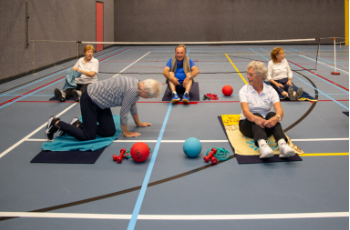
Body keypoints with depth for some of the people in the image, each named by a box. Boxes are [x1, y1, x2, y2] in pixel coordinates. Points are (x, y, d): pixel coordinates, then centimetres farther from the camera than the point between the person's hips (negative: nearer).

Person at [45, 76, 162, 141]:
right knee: (88, 136, -9)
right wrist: (125, 132, -4)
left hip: (99, 101, 10)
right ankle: (56, 123, 5)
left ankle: (78, 124, 17)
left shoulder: (136, 84, 1)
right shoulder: (133, 91, -27)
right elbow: (123, 113, -19)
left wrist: (138, 123, 27)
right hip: (89, 101, -10)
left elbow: (133, 106, 17)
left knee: (110, 132, 4)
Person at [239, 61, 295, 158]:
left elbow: (279, 110, -19)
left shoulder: (270, 90, -3)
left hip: (266, 125, 1)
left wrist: (277, 118, -45)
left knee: (272, 115, -31)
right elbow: (245, 111, -24)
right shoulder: (244, 90, -5)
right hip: (248, 124, -1)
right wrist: (256, 118, -47)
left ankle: (282, 144, -56)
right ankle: (262, 145, -63)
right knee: (257, 115, -34)